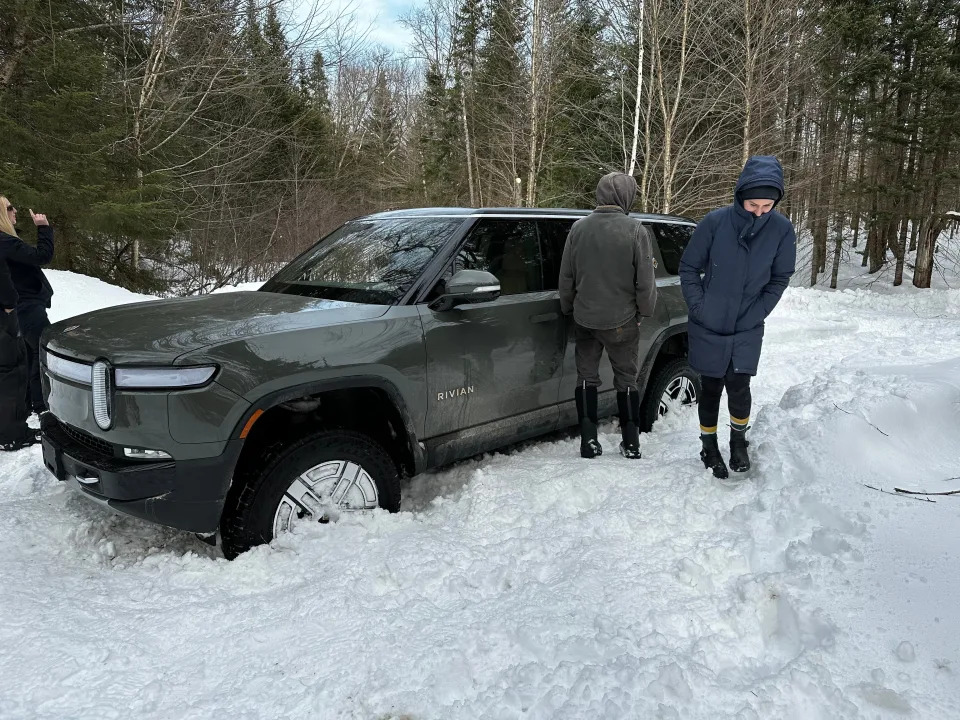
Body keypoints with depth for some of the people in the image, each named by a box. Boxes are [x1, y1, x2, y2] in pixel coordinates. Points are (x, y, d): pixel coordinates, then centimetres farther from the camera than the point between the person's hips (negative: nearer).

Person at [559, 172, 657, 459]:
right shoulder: (635, 230, -13)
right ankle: (631, 443, 16)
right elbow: (645, 280, -10)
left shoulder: (579, 228, -3)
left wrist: (569, 308, 17)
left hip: (585, 318, 2)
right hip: (622, 320, -2)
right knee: (626, 379, 11)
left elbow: (566, 276, 4)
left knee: (586, 376, 13)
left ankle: (589, 440, 12)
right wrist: (645, 310, 7)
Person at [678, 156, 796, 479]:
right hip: (708, 328, 0)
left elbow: (780, 279, 2)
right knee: (711, 389, 9)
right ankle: (709, 447, 30)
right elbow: (688, 267, -3)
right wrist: (698, 307, -10)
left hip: (747, 330, 1)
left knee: (739, 386, -5)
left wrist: (757, 313, -7)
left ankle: (739, 440, 24)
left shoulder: (782, 229, -8)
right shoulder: (715, 222, -13)